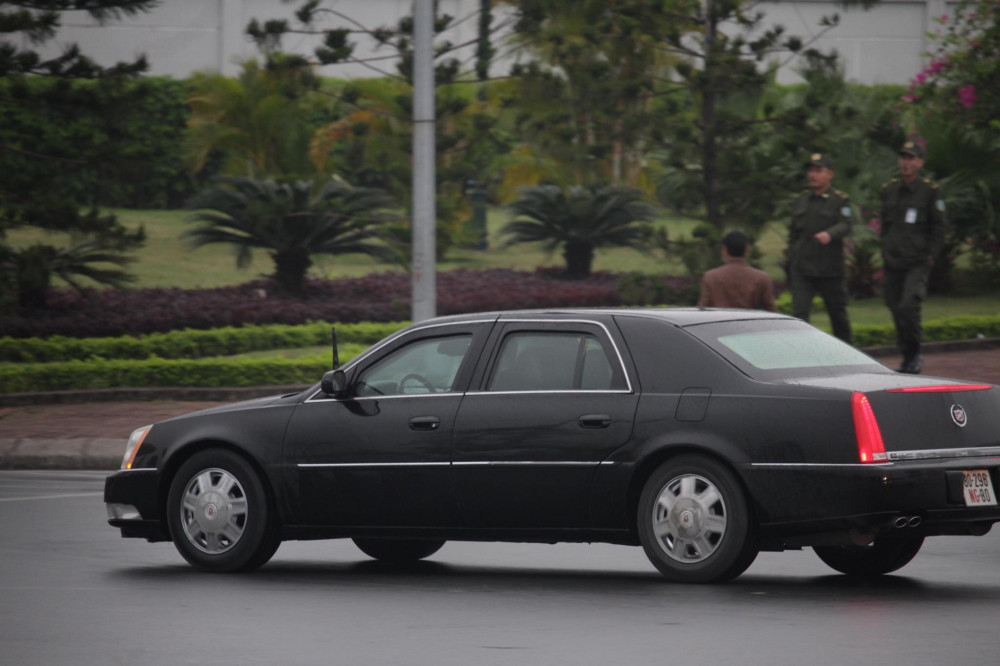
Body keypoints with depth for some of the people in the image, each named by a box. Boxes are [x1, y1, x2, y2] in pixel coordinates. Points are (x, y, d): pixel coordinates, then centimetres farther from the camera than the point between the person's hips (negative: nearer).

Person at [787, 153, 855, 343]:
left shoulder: (840, 200, -2)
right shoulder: (801, 201, 13)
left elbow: (845, 225, -19)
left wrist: (829, 234, -40)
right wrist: (792, 259, 14)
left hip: (830, 270, -3)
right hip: (802, 269, 3)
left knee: (838, 313, 9)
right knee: (799, 312, -11)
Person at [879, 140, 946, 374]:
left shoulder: (930, 192, -2)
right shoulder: (888, 190, 10)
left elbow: (938, 228, 1)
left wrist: (929, 256, -6)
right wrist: (886, 254, 14)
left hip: (918, 263, -5)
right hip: (892, 264, 5)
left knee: (908, 306, -20)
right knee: (896, 311, 4)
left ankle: (915, 354, -5)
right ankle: (907, 358, 17)